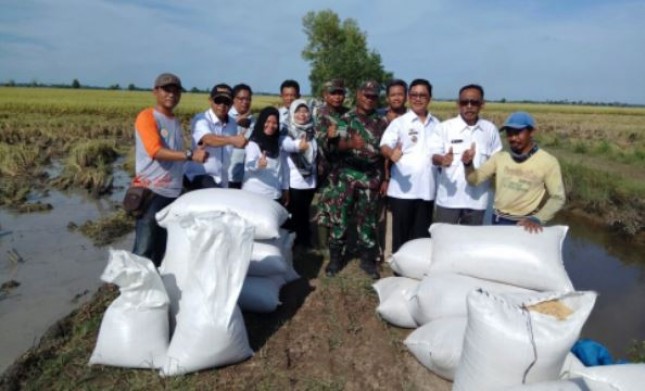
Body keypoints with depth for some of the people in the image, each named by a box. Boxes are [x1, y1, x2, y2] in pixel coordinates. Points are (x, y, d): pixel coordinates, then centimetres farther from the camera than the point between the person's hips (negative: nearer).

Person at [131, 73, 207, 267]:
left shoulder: (176, 122, 17)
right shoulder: (147, 117, -6)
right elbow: (156, 151, -20)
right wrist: (190, 154, -29)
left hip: (174, 193, 7)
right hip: (151, 192, -7)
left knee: (162, 250, 12)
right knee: (143, 250, -8)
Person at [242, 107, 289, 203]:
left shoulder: (279, 143, 10)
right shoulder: (253, 143, -8)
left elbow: (284, 167, 15)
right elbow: (249, 165, -24)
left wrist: (285, 189, 15)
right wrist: (258, 164, -46)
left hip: (275, 195, 6)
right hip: (255, 194, -6)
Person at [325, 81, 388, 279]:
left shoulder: (382, 123, 6)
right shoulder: (345, 119, 2)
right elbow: (336, 144, -10)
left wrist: (385, 179, 3)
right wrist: (351, 144, -32)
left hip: (372, 178, 1)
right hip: (347, 176, -1)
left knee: (367, 220, 8)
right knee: (339, 217, 2)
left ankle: (368, 259, 20)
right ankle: (335, 257, 16)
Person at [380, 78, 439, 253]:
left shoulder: (436, 124, 12)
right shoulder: (399, 122, -2)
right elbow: (385, 146, -15)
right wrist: (391, 154, -38)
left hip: (427, 189, 4)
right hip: (402, 189, -4)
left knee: (422, 235, 11)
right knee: (401, 233, 4)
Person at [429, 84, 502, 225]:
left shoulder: (490, 129, 4)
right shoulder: (445, 127, -4)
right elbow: (433, 156, -9)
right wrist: (442, 160, -30)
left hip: (477, 199, 2)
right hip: (449, 198, -2)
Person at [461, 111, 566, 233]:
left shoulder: (548, 162, -8)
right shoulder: (500, 157, 1)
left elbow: (558, 198, -7)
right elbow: (475, 180, 0)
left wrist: (537, 219, -21)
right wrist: (468, 164, -20)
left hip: (522, 224, -3)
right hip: (498, 221, 3)